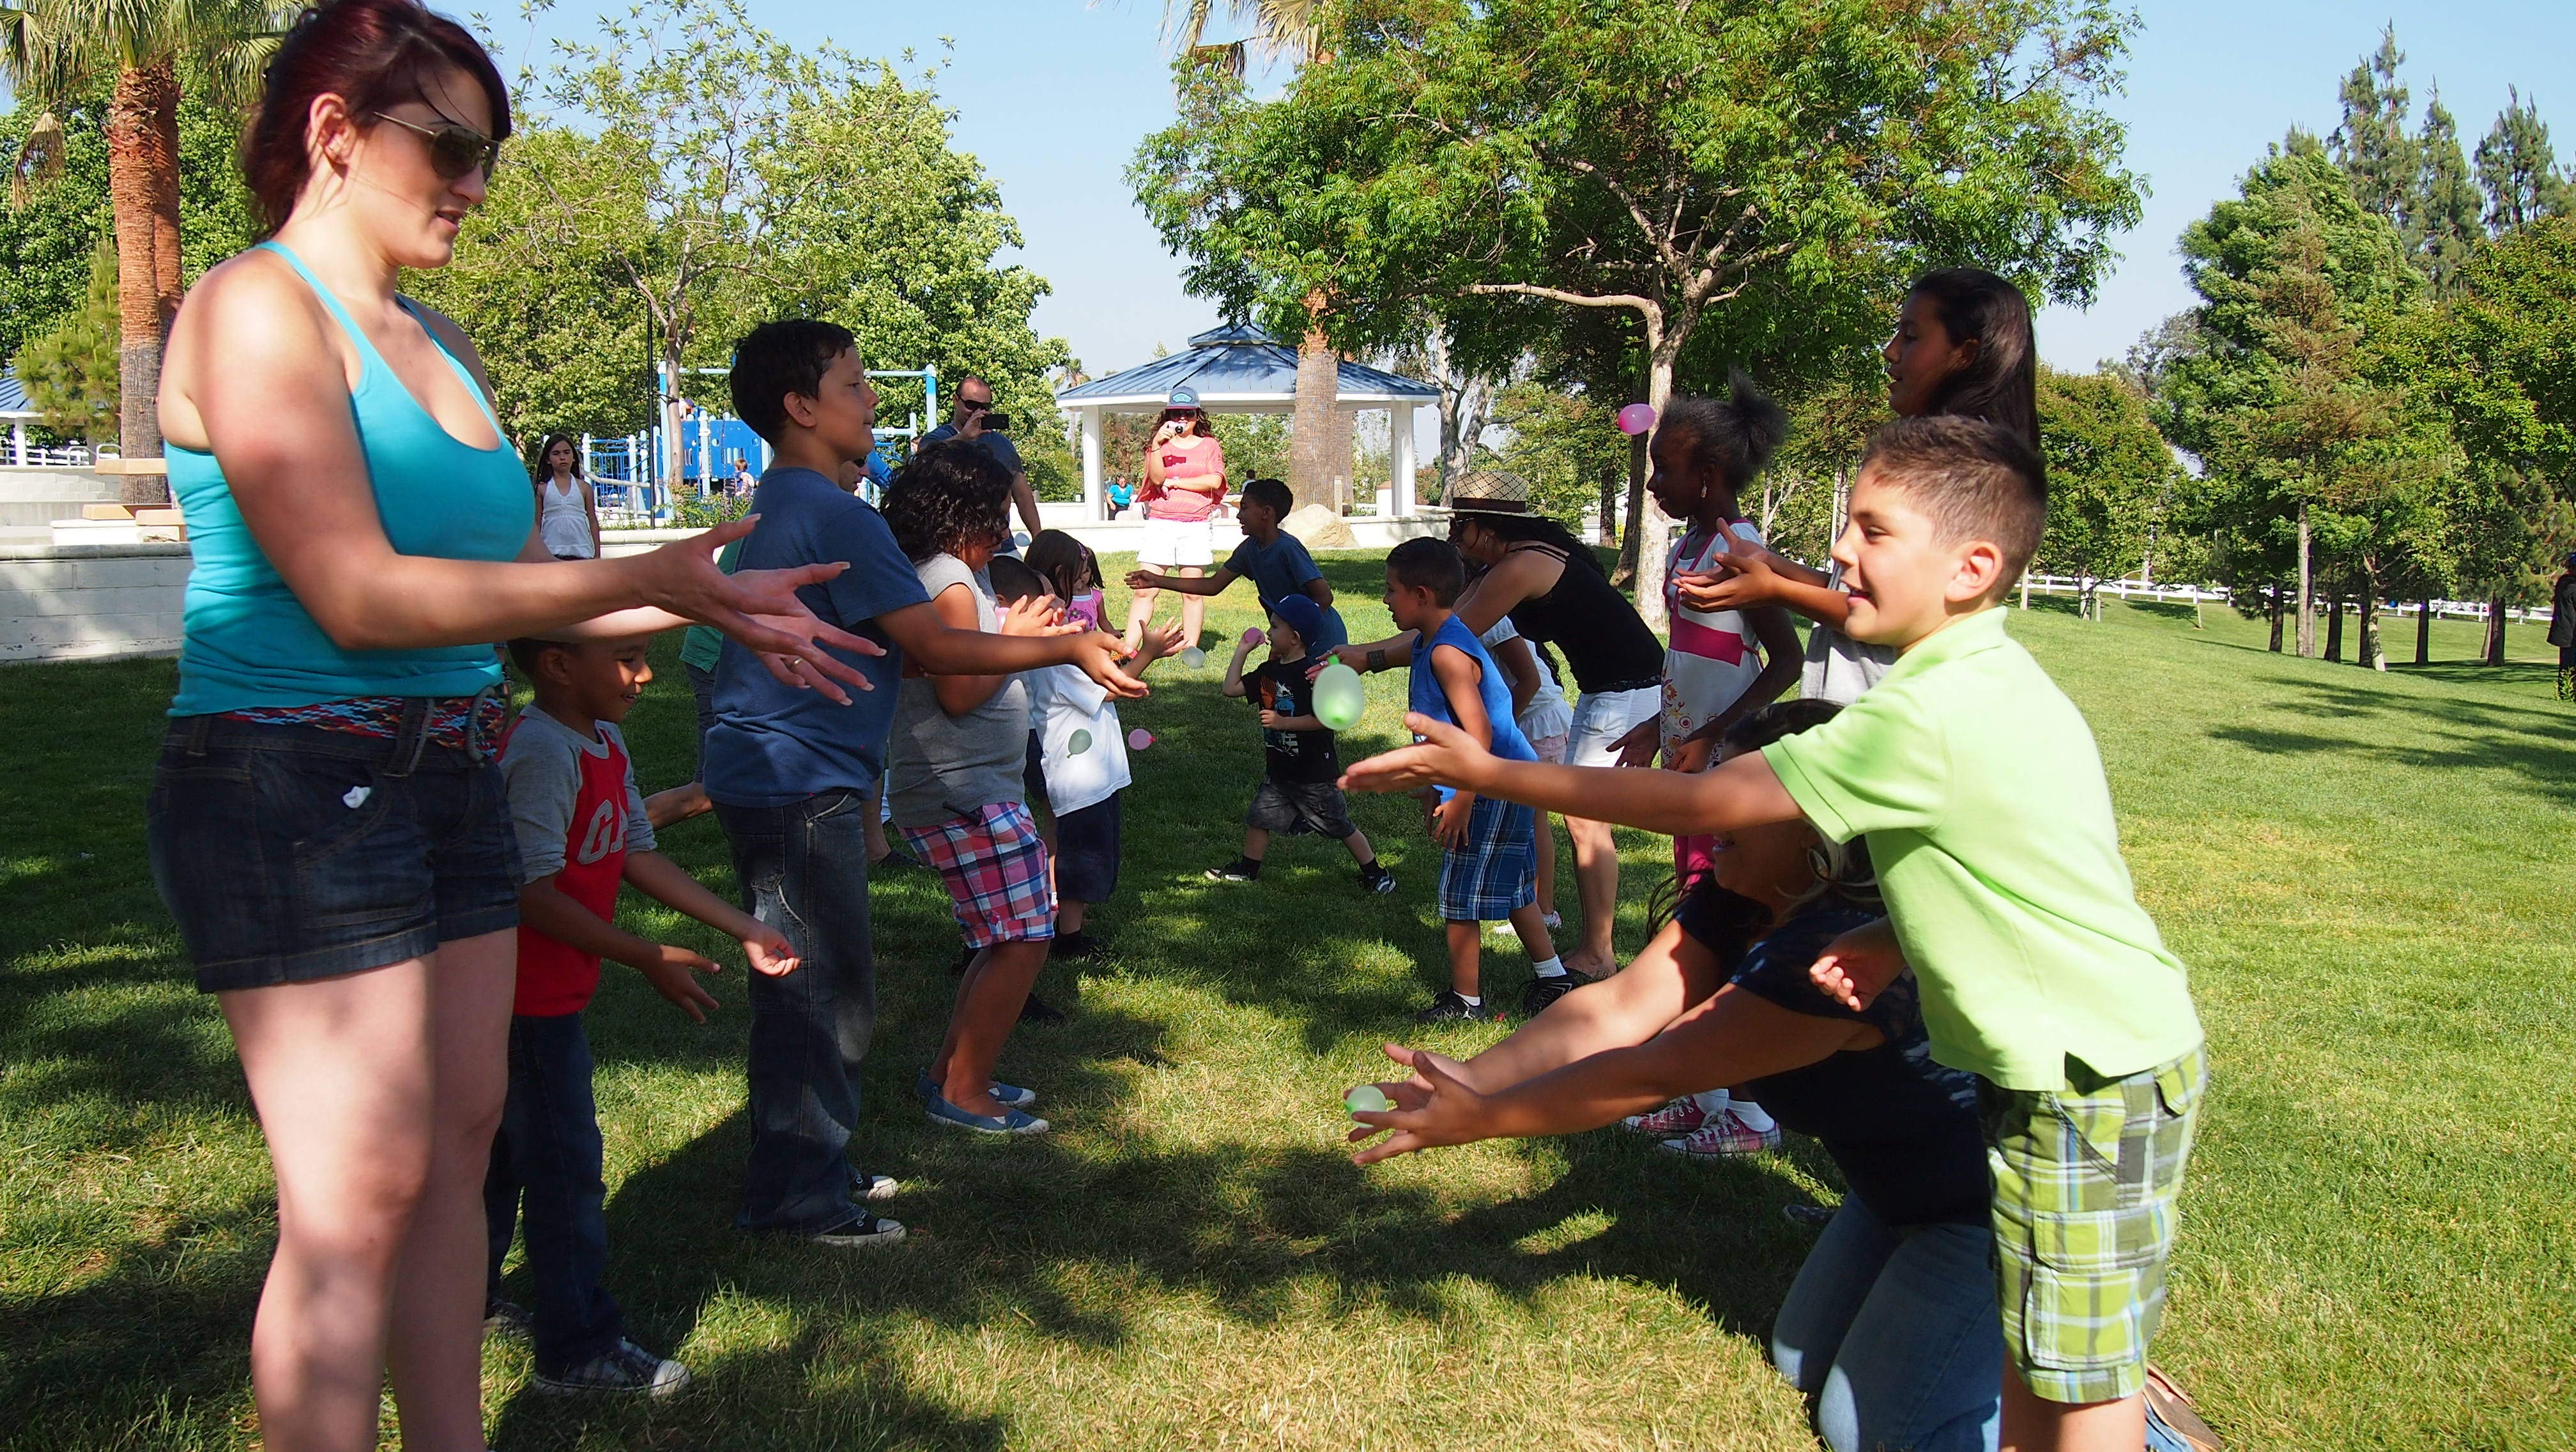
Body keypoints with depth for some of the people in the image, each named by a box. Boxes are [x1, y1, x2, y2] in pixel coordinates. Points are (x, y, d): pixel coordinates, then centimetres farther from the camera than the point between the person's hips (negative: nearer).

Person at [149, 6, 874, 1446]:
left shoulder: (439, 347, 14)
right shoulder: (256, 309, -10)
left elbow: (524, 584, 17)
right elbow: (357, 595, -20)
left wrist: (720, 608, 6)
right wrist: (649, 579, -18)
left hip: (451, 777, 8)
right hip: (297, 781, -8)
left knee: (461, 1147, 12)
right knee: (361, 1193, -6)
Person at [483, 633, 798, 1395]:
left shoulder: (607, 746, 7)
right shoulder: (542, 754, -24)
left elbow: (638, 855, 10)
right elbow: (531, 892, -27)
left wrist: (746, 930, 7)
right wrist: (650, 960, -25)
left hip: (549, 996, 10)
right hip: (528, 999, -10)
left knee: (509, 1150, 22)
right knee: (566, 1166, -1)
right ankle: (580, 1348, 11)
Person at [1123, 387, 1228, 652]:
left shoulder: (1209, 445, 14)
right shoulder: (1160, 444, 14)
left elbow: (1214, 481, -3)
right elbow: (1156, 478, -4)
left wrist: (1175, 483, -2)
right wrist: (1157, 445, -15)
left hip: (1196, 526, 0)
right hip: (1159, 523, 0)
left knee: (1193, 591, -1)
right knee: (1144, 589, -7)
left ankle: (1190, 648, 3)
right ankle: (1128, 649, -9)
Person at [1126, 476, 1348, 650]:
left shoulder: (1288, 548, -23)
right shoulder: (1250, 549, 2)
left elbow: (1324, 595, -25)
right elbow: (1213, 585, 8)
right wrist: (1157, 581, 5)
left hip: (1321, 638, -9)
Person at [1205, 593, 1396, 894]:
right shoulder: (1268, 671, 5)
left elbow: (1326, 718, -26)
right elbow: (1232, 688, 11)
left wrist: (1282, 722, -27)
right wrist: (1242, 651, 8)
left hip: (1315, 771, -7)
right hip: (1279, 770, 7)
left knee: (1340, 827, 4)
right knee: (1258, 818, 13)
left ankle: (1375, 872, 18)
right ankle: (1248, 869, 30)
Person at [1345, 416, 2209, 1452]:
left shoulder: (1928, 716, -25)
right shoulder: (1992, 684, 6)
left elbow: (1702, 803, -23)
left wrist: (1487, 772, -18)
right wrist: (1895, 940, 1)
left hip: (2094, 1084, -10)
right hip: (2065, 1063, 10)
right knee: (2033, 1352, 17)